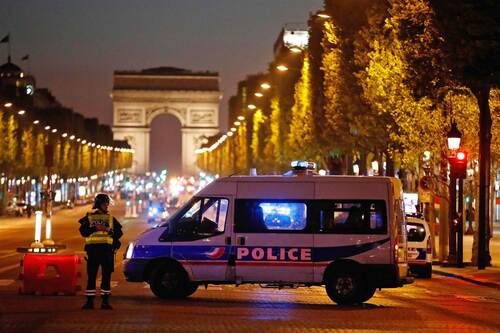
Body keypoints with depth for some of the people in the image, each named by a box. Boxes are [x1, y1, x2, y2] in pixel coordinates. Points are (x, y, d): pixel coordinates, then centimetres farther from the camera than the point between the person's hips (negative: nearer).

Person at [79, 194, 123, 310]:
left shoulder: (111, 218, 14)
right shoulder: (89, 217, 10)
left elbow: (119, 233, 6)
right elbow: (83, 231, -1)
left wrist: (108, 229, -11)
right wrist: (95, 228, -14)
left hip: (107, 249, 1)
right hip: (93, 249, -1)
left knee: (106, 276, -1)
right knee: (91, 275, 0)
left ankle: (105, 301, 3)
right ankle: (90, 301, 3)